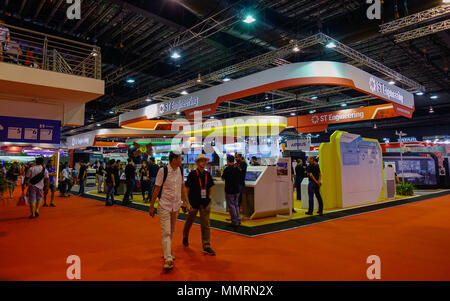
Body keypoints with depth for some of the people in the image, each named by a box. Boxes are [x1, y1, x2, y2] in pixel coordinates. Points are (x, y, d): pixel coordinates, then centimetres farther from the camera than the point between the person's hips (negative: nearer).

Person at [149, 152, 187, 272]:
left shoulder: (180, 170, 1)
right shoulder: (163, 171, -16)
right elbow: (156, 189, -10)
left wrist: (186, 202, 10)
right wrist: (151, 206, -6)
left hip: (176, 205, 6)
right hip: (164, 206, -5)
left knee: (172, 231, 17)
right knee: (166, 233, -6)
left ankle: (167, 252, 34)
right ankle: (168, 259, -1)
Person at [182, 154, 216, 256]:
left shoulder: (207, 174, 3)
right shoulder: (192, 174, -10)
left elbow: (211, 187, 18)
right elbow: (186, 189, -8)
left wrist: (210, 197, 7)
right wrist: (187, 202, -12)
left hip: (205, 203, 3)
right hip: (194, 202, -3)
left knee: (206, 224, 0)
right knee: (190, 221, 17)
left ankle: (206, 246, 5)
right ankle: (185, 238, 44)